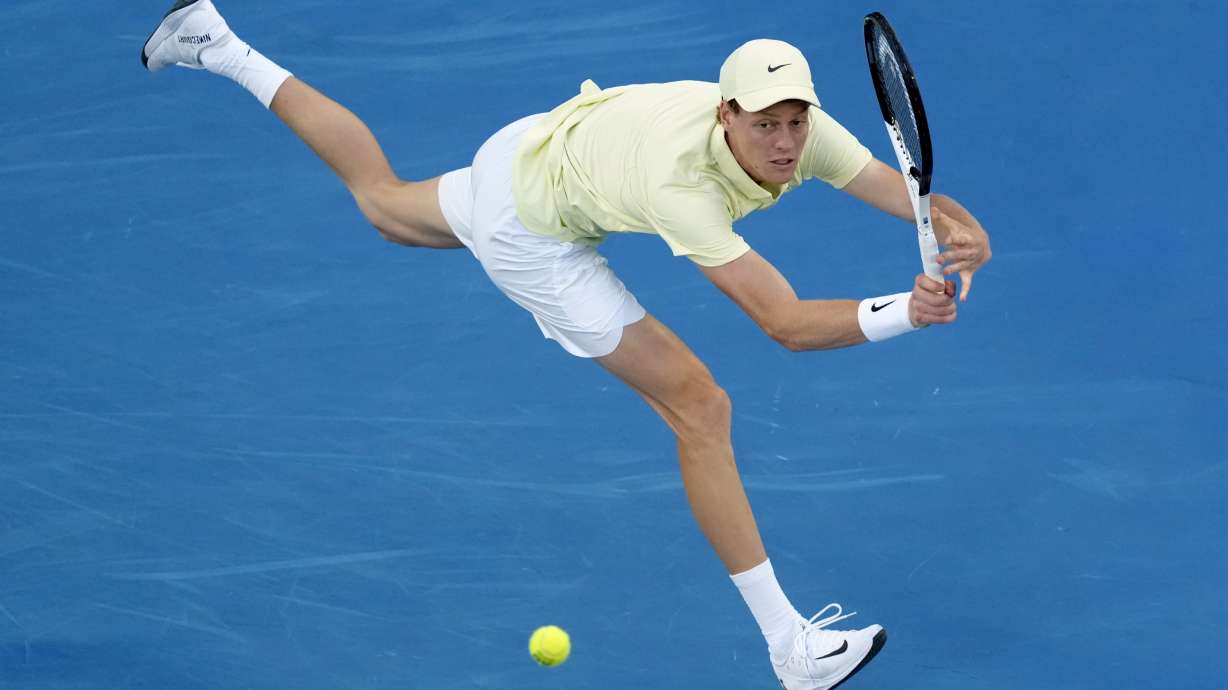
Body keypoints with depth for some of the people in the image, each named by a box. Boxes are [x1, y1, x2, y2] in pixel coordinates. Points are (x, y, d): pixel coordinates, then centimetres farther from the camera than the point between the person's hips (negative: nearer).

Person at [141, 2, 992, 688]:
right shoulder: (680, 181, -42)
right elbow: (788, 324, -45)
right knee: (700, 407, -11)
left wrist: (960, 230, -46)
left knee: (385, 202, 36)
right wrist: (904, 312, -57)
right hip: (530, 233, -8)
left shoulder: (801, 130, -25)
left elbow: (914, 196, -24)